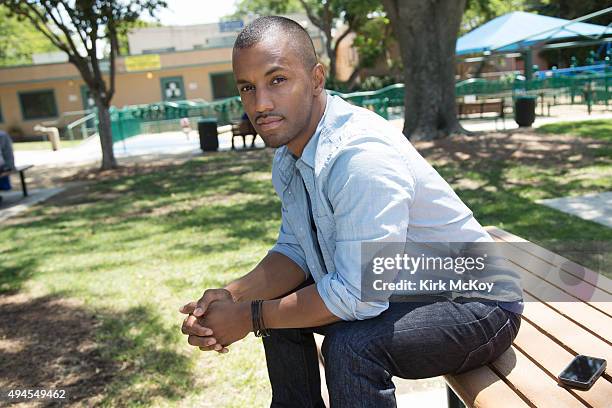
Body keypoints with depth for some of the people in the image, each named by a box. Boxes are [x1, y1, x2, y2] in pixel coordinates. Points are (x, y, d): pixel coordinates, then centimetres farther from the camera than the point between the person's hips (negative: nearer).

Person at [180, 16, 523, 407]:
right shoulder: (288, 151, -2)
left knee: (350, 344, -31)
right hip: (395, 290, 8)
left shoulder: (361, 154, -31)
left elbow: (358, 295, -31)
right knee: (278, 305, 7)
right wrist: (234, 295, -14)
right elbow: (295, 249, 3)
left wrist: (249, 317, -20)